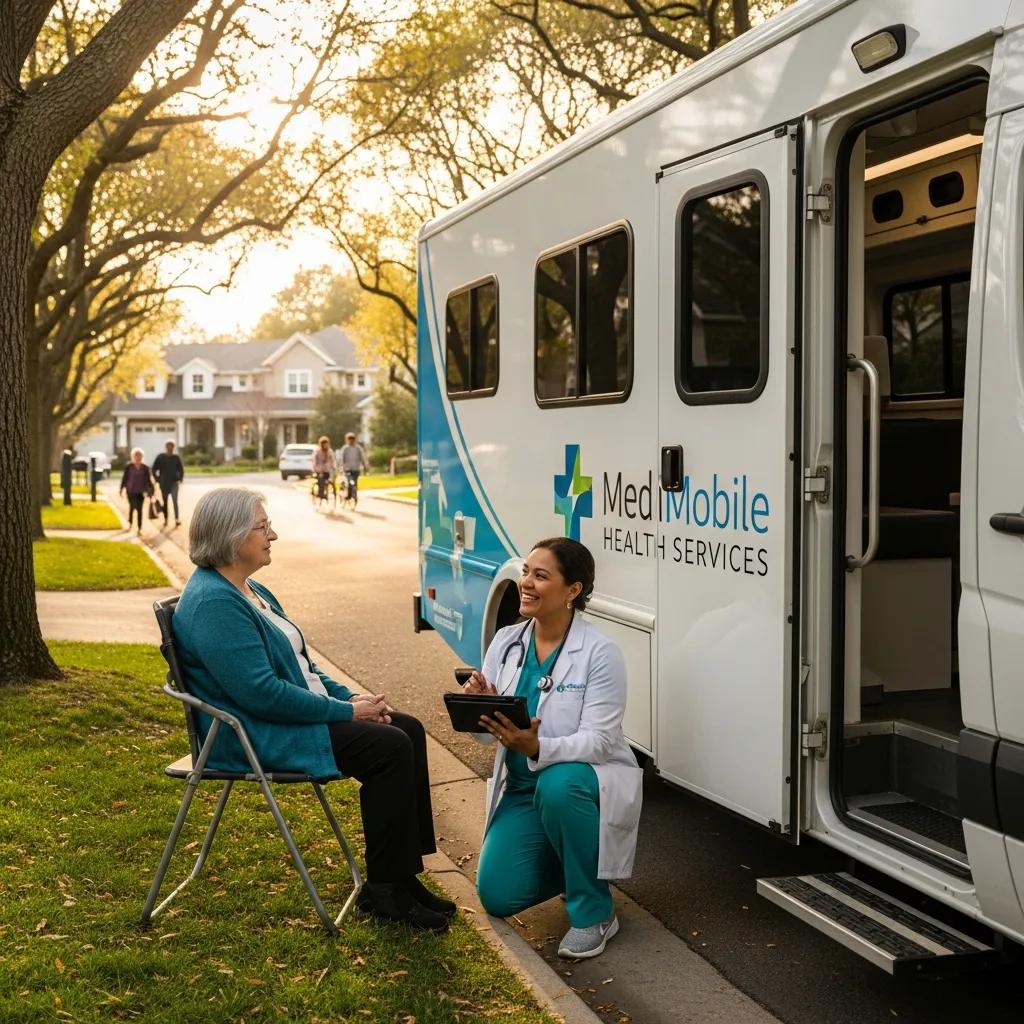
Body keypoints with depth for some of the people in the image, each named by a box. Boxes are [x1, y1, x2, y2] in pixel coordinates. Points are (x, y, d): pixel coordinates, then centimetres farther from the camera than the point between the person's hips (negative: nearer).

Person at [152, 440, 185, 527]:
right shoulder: (160, 457, 0)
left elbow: (181, 469, 12)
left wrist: (180, 479, 3)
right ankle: (165, 519, 18)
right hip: (164, 483, 1)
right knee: (165, 502, 9)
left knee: (175, 501, -14)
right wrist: (157, 480, -1)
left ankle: (177, 519, -16)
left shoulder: (176, 457, 1)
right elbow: (154, 469, 5)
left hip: (174, 482, -1)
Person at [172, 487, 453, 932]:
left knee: (408, 729, 0)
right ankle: (384, 890, -7)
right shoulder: (213, 603, -19)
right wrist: (347, 712, -19)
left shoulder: (248, 590, 14)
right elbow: (261, 692, -25)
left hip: (292, 716, 10)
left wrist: (352, 698, 4)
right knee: (389, 747, -20)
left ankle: (402, 874, 3)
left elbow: (297, 663, 20)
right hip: (256, 737, -10)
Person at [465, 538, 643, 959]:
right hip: (522, 788, 5)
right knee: (497, 896, -10)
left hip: (590, 778, -5)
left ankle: (594, 913, -17)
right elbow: (486, 733, 2)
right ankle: (571, 863, 23)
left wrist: (537, 748, -40)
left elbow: (598, 741, -22)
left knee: (557, 785, -40)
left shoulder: (599, 653, -17)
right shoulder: (506, 642, -1)